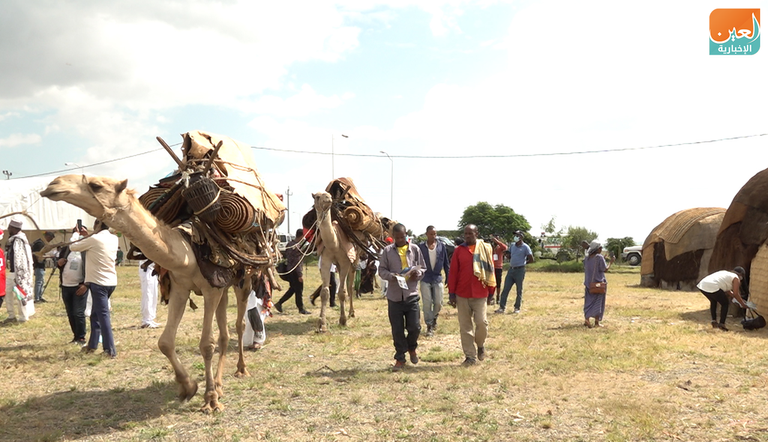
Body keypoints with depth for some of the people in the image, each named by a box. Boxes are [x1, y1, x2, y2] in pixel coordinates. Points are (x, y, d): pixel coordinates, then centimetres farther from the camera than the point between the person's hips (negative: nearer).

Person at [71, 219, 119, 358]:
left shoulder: (94, 239, -13)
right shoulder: (113, 239, 7)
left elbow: (73, 247, -2)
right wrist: (88, 236, 22)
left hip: (98, 282, -7)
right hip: (111, 281, 7)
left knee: (103, 315, -6)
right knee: (96, 313, 19)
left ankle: (110, 350, -6)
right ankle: (92, 344, 27)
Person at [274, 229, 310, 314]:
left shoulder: (289, 244, 9)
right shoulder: (297, 246, -20)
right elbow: (297, 262, -21)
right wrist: (300, 274, -18)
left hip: (290, 270, 9)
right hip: (295, 271, -9)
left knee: (292, 289, 18)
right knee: (299, 290, 2)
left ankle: (279, 303, 17)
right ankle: (301, 308, 12)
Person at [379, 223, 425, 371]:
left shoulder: (414, 249, 4)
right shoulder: (387, 251, 2)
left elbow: (422, 268, 9)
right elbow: (381, 270, 4)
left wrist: (417, 274, -13)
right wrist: (390, 275, -16)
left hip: (411, 294, 0)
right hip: (394, 296, 0)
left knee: (415, 327, 1)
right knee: (397, 330, 6)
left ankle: (412, 348, 32)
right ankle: (400, 358, 21)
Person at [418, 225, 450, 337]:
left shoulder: (441, 246, 1)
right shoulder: (421, 247, -3)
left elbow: (446, 263, 6)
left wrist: (449, 278, 5)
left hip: (437, 278, 1)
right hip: (425, 279, -1)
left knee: (438, 303, 4)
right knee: (427, 303, -1)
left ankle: (434, 318, 33)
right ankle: (429, 326, 11)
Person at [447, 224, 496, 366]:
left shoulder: (486, 249, 1)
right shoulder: (459, 250, 2)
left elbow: (491, 270, 4)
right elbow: (453, 273, 2)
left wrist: (491, 291, 3)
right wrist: (451, 293, -2)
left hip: (480, 294, -1)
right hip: (462, 294, 1)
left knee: (482, 322, -7)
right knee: (465, 326, 5)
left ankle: (480, 344, 24)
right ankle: (470, 356, 14)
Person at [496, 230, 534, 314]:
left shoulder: (525, 247, -7)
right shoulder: (512, 245, 9)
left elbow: (531, 259, -5)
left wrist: (522, 262, 3)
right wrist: (511, 262, 6)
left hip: (520, 270, -5)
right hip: (511, 269, 5)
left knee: (519, 290, 4)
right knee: (505, 289, 2)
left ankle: (517, 308, 13)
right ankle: (502, 307, 5)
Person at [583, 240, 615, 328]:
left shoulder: (587, 258, 6)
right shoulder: (599, 257, -13)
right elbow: (605, 269, -11)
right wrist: (611, 262, 4)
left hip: (589, 283, 5)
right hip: (598, 282, -5)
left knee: (589, 301, 11)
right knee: (598, 302, 1)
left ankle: (586, 319, 3)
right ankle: (597, 322, 1)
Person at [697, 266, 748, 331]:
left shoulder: (726, 273, 34)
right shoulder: (736, 278, 11)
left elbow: (727, 291, 38)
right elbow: (735, 294, 8)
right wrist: (743, 304, 21)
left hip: (702, 284, 8)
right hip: (712, 287, -8)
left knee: (713, 301, 31)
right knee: (725, 303, 13)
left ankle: (714, 322, 31)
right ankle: (721, 324, 11)